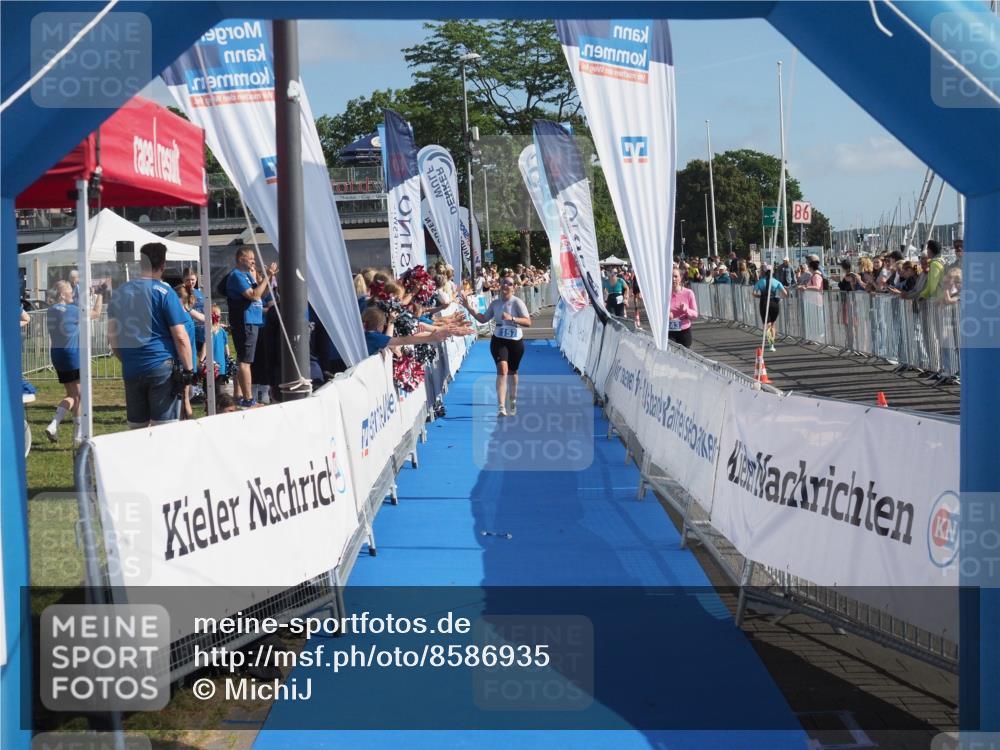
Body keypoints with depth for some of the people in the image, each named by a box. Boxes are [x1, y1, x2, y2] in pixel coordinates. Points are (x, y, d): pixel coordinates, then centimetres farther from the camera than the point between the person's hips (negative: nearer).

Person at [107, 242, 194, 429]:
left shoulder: (120, 293, 11)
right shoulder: (164, 292, -5)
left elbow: (112, 335, 15)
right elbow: (180, 337, -9)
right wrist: (189, 368, -4)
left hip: (131, 370, 5)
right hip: (162, 367, -5)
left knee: (136, 429, 9)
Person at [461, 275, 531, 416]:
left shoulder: (517, 302, -10)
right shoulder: (495, 303, 5)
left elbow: (528, 322, -19)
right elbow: (483, 319, 15)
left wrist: (512, 318, -33)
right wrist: (469, 308, 6)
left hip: (516, 342, -2)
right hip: (498, 341, 2)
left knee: (512, 372, 13)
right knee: (502, 369, -17)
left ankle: (513, 403, 39)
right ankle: (501, 407, -24)